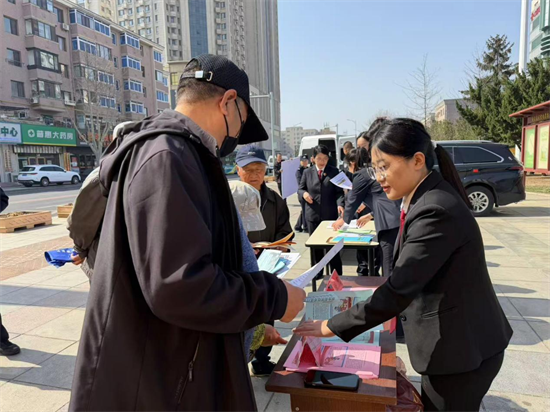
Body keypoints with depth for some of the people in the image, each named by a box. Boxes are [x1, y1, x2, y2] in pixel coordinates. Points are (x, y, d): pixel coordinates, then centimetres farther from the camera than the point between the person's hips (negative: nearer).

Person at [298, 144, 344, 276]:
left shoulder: (334, 171, 2)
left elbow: (339, 191, -2)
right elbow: (300, 189, 12)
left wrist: (340, 204, -21)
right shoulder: (307, 172, 7)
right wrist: (304, 193, -12)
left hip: (330, 214, -2)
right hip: (312, 215, 2)